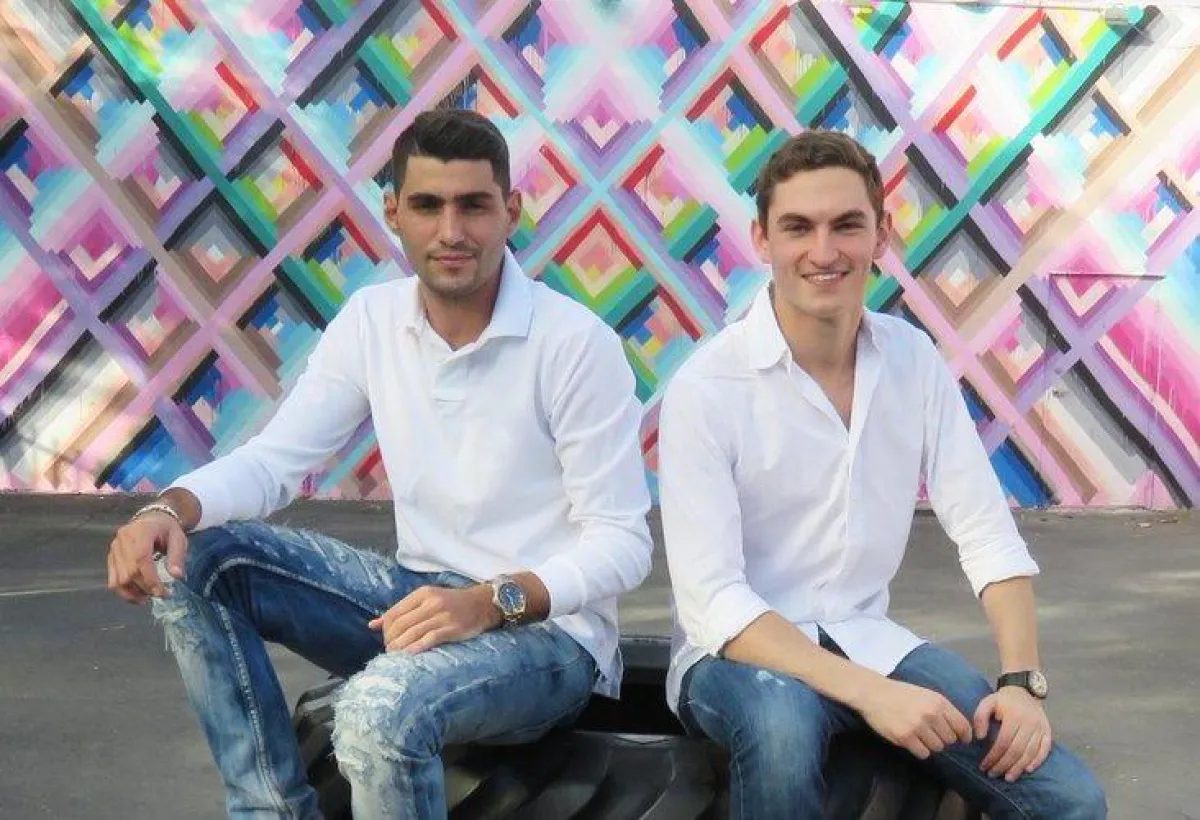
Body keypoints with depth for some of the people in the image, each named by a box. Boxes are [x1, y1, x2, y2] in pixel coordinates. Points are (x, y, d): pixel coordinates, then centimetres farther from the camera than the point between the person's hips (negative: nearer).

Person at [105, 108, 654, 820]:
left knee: (383, 707, -37)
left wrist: (490, 602, -31)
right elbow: (274, 458, 1)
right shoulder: (371, 319, 1)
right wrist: (170, 510, -20)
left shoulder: (578, 343, -16)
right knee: (190, 560, -8)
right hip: (421, 596, 6)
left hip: (546, 626, -6)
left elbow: (622, 544, -15)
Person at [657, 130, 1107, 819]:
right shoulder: (706, 388, -17)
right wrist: (870, 692, -29)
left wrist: (1023, 679, -13)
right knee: (783, 722, -39)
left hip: (868, 638, 4)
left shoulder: (913, 359, -1)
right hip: (740, 653, -4)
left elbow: (987, 533, 1)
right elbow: (713, 603, -21)